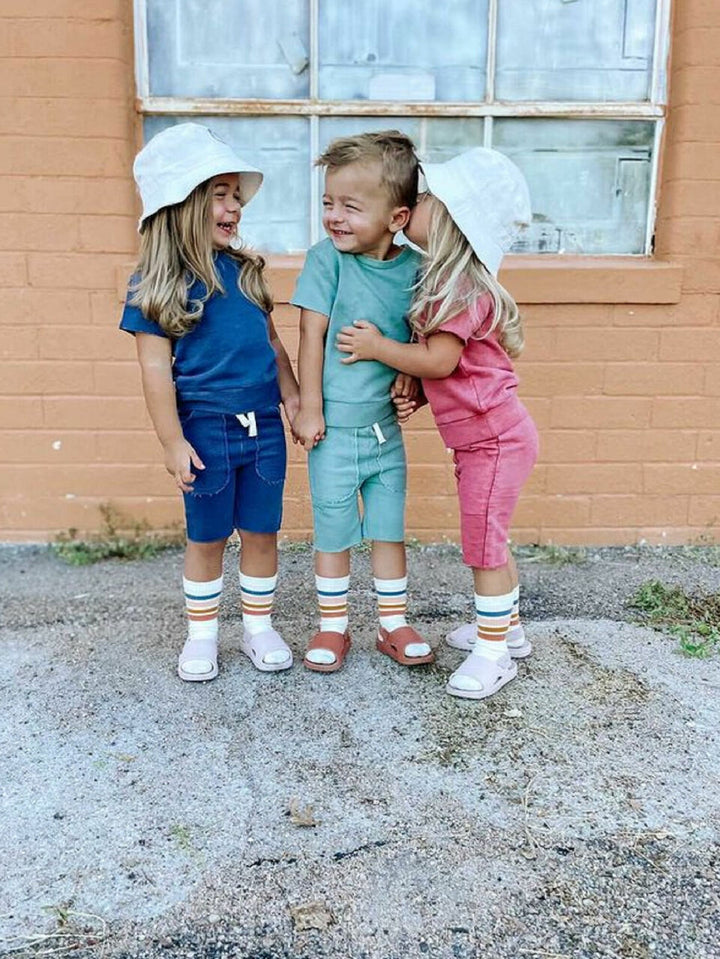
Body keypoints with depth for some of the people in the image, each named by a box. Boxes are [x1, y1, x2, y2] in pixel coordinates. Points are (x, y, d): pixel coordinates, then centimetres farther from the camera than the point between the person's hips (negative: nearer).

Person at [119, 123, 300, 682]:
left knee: (261, 532, 12)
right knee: (207, 538, 11)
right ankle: (202, 634, 30)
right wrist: (173, 442, -12)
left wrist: (291, 395, 5)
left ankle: (259, 627, 30)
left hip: (264, 424, 4)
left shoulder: (245, 269, 6)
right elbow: (156, 367, -10)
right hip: (206, 427, -4)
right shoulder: (157, 284, -8)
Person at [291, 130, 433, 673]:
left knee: (389, 529, 14)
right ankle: (333, 627, 27)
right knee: (333, 532, 10)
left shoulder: (414, 267, -2)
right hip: (335, 425, -3)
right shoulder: (327, 258, -10)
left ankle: (394, 625, 30)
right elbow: (312, 334, -10)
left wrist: (410, 380, -8)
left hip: (386, 425, 3)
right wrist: (309, 407, -11)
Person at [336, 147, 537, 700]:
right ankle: (507, 628, 37)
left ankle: (494, 654, 14)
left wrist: (378, 347, -15)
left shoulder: (463, 289, -21)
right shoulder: (448, 281, 10)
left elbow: (438, 360, -24)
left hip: (495, 440, -10)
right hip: (480, 439, 10)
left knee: (484, 545, 0)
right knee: (489, 541, 20)